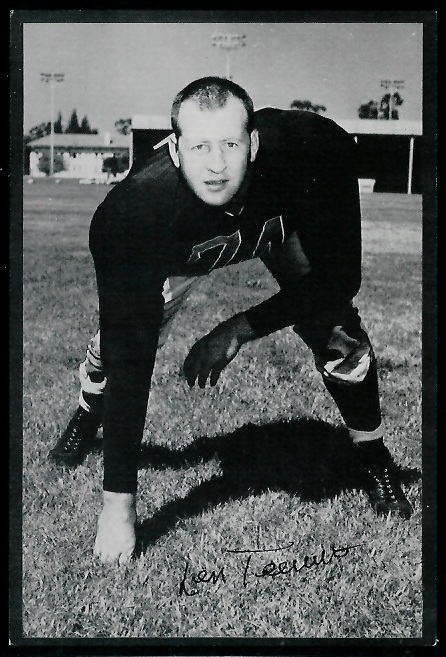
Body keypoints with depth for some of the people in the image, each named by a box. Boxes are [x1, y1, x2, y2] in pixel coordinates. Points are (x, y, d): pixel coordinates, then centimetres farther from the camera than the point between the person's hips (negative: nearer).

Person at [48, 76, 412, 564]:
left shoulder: (313, 149, -41)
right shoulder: (134, 210, -42)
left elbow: (338, 280, -28)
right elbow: (130, 355, -42)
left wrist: (238, 331, -34)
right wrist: (119, 502, -43)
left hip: (284, 227, 0)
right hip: (184, 250, 0)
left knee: (338, 333, -16)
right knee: (120, 335, -9)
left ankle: (375, 463, 11)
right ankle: (87, 417, 28)